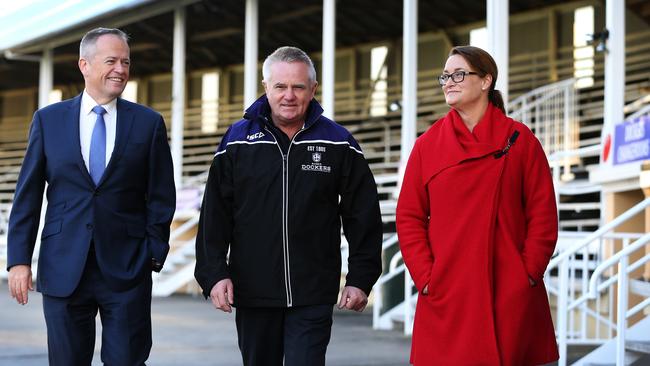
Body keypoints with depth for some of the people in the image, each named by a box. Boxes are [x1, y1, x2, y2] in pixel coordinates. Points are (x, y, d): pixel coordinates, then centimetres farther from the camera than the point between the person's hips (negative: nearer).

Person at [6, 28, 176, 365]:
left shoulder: (149, 123, 5)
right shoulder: (48, 120, 6)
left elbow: (161, 197, 5)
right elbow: (27, 195, 5)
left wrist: (154, 255, -4)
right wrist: (19, 259, -1)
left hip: (127, 271, -1)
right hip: (63, 270, 1)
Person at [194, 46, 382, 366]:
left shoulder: (338, 144, 3)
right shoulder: (238, 140, 5)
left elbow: (363, 217, 5)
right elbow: (214, 215, 4)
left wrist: (360, 279, 0)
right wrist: (215, 273, -5)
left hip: (313, 295, -2)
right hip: (252, 293, 2)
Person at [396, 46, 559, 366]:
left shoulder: (519, 139, 4)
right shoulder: (428, 144, 7)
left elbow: (543, 214, 2)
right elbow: (409, 217, 6)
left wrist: (529, 273, -7)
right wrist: (425, 277, -4)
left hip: (510, 296, -1)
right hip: (446, 296, 1)